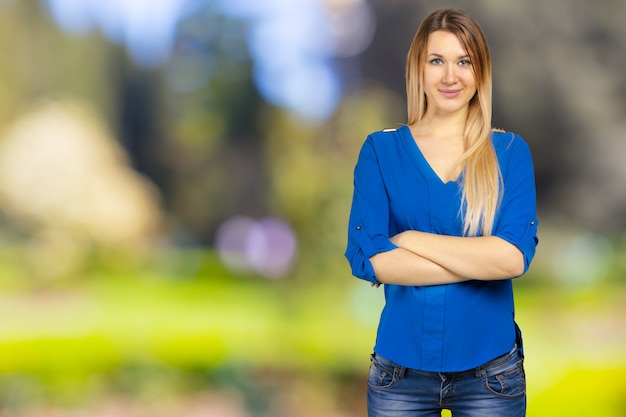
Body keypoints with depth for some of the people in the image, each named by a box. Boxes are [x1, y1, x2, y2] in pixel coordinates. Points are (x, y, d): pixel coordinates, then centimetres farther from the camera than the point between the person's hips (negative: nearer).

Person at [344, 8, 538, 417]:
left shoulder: (511, 152, 0)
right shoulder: (380, 150, 0)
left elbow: (515, 256, -13)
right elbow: (366, 258, -12)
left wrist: (410, 239, -12)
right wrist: (482, 261, -14)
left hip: (490, 372, 0)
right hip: (401, 368, 0)